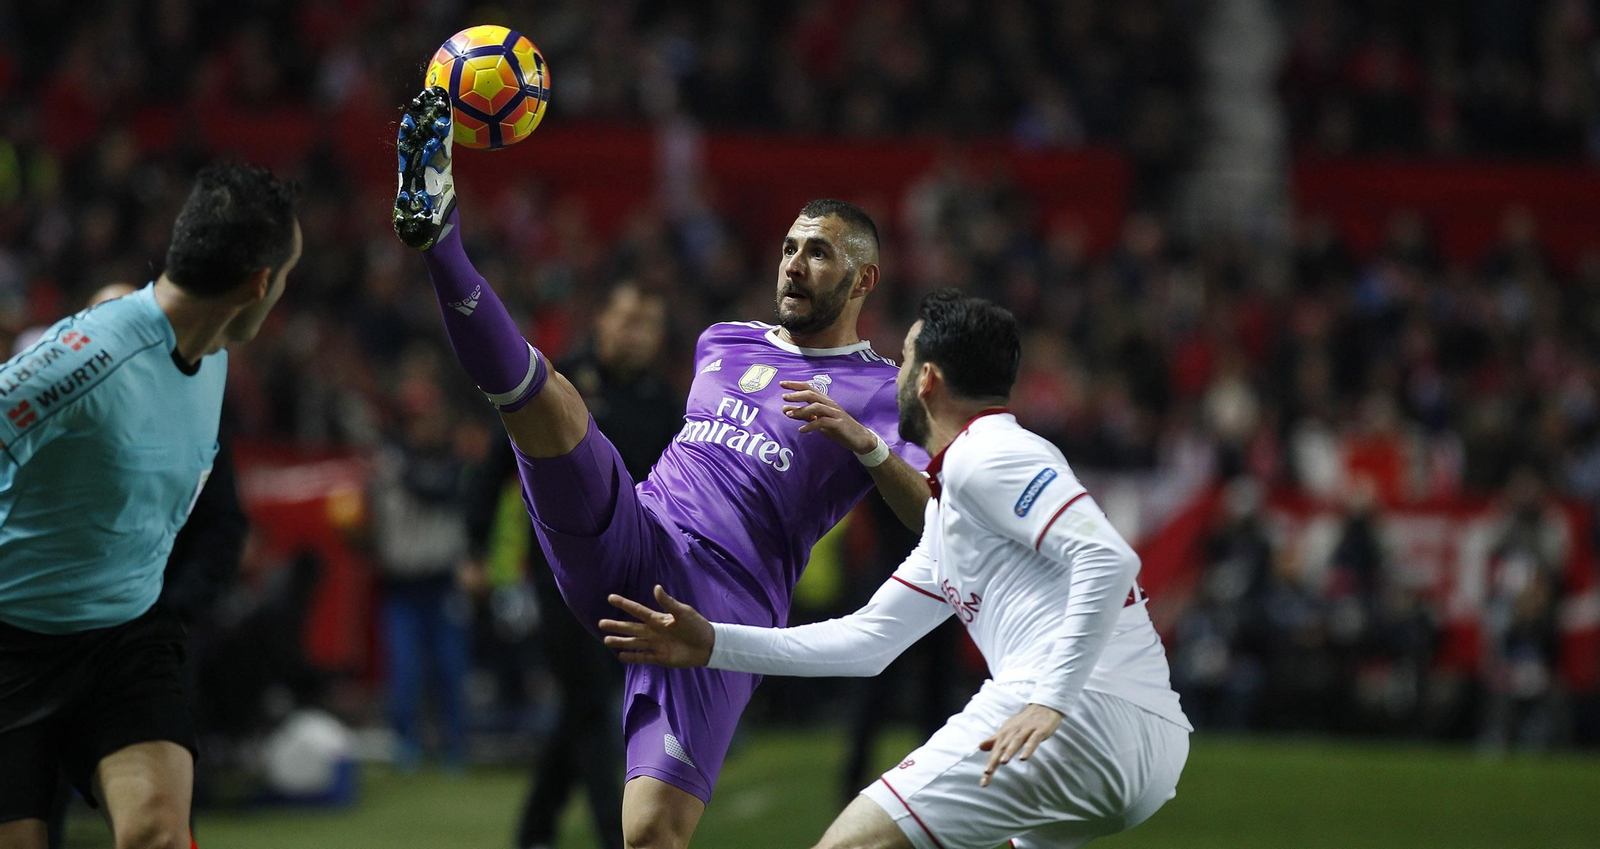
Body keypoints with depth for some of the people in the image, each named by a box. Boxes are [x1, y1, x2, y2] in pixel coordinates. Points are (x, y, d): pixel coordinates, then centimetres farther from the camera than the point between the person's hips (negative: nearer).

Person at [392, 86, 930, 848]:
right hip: (624, 547, 4)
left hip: (723, 602, -4)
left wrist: (859, 437, -17)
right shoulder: (721, 344, 24)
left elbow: (940, 524, -5)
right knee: (545, 393, -22)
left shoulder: (883, 393, 8)